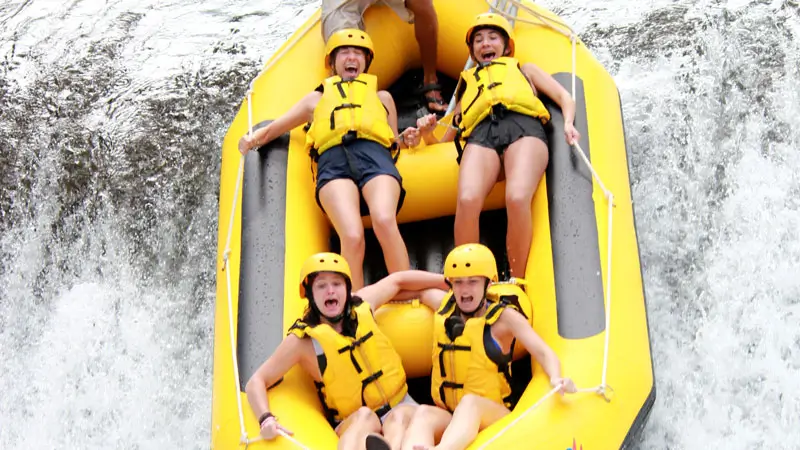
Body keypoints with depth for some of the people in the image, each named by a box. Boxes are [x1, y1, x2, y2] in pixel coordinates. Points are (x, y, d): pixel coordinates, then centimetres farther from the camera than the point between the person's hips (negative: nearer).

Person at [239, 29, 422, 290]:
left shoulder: (381, 97, 40)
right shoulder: (317, 99, 39)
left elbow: (393, 140, 36)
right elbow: (272, 129, 37)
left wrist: (406, 140, 12)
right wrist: (251, 140, 14)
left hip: (375, 155, 0)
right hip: (332, 161, 0)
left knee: (384, 221, -35)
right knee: (352, 236, -32)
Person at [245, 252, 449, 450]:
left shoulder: (361, 305, 1)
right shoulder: (302, 340, -10)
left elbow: (398, 279, 19)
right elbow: (257, 382, -8)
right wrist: (266, 419, -26)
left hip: (400, 405, 3)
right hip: (354, 422, -3)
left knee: (400, 417, -33)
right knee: (364, 416, -37)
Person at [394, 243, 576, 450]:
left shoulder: (504, 316, -1)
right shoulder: (443, 306, 11)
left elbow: (543, 352, -13)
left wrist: (556, 378, -30)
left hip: (494, 415, -3)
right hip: (449, 416, 3)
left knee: (470, 402, -38)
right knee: (423, 413, -33)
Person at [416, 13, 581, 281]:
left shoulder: (524, 70, 40)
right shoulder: (468, 86, 41)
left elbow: (564, 97, 24)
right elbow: (444, 143, 36)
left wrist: (568, 123, 2)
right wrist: (427, 134, 12)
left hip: (523, 127, -1)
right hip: (480, 134, 1)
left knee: (517, 198, -35)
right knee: (467, 200, -34)